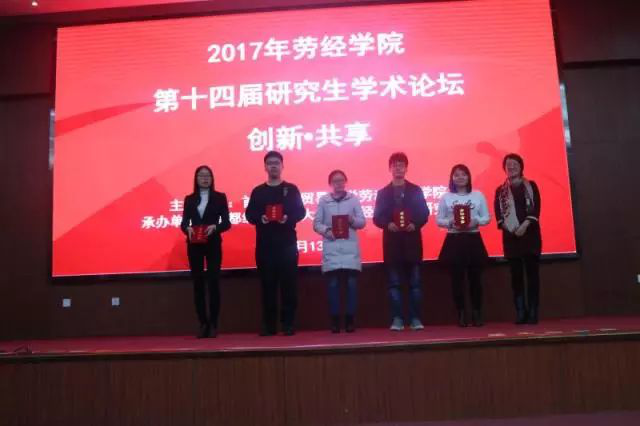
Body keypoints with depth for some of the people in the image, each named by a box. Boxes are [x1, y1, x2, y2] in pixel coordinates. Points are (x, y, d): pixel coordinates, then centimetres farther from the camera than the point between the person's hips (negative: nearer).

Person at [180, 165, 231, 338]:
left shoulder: (219, 197, 3)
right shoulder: (189, 199, 9)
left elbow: (226, 223, -1)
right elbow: (183, 223, 5)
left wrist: (214, 227, -20)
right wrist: (188, 229, -16)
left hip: (213, 244, -2)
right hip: (194, 245, 2)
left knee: (213, 282, -3)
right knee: (198, 283, 4)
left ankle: (213, 324, 3)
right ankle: (203, 323, 13)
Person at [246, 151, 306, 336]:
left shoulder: (291, 189, 8)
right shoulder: (258, 191, 12)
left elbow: (301, 212, 1)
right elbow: (250, 214, 6)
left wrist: (288, 218, -19)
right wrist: (260, 218, -15)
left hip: (287, 243, -1)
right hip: (264, 244, 2)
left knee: (288, 283, -1)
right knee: (268, 284, 3)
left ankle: (288, 323, 6)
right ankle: (269, 324, 10)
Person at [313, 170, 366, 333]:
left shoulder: (353, 199, 7)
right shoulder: (323, 200, 6)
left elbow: (362, 221, 6)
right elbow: (316, 223, 5)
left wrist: (353, 220, -13)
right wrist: (326, 230, -13)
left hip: (350, 247, 1)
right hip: (331, 248, 0)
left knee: (351, 283, 0)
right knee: (333, 284, -1)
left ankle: (350, 319, 9)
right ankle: (335, 320, 8)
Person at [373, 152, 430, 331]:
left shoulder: (416, 190, 9)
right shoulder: (383, 192, 9)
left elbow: (424, 214, 3)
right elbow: (377, 218, 2)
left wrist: (415, 224, -15)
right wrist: (387, 224, -16)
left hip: (412, 241, 0)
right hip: (392, 242, 0)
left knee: (415, 282, 2)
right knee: (394, 283, 1)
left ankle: (415, 319, 9)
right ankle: (397, 319, 7)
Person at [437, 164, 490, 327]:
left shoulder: (478, 195, 5)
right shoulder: (446, 197, 2)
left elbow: (486, 217, 5)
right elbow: (439, 220, 3)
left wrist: (476, 221, -14)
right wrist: (451, 223, -16)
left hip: (473, 240, 1)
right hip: (454, 241, -1)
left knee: (475, 278, 3)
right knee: (457, 278, 1)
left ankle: (477, 313, 14)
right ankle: (461, 314, 11)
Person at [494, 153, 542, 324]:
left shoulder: (531, 186, 8)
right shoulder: (500, 190, 10)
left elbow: (536, 209, -3)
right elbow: (498, 214, 1)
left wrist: (524, 225, -16)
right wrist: (508, 227, -16)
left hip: (530, 233, -1)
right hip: (510, 236, 1)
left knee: (532, 272, -1)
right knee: (516, 275, 2)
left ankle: (533, 312, 4)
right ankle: (521, 312, 5)